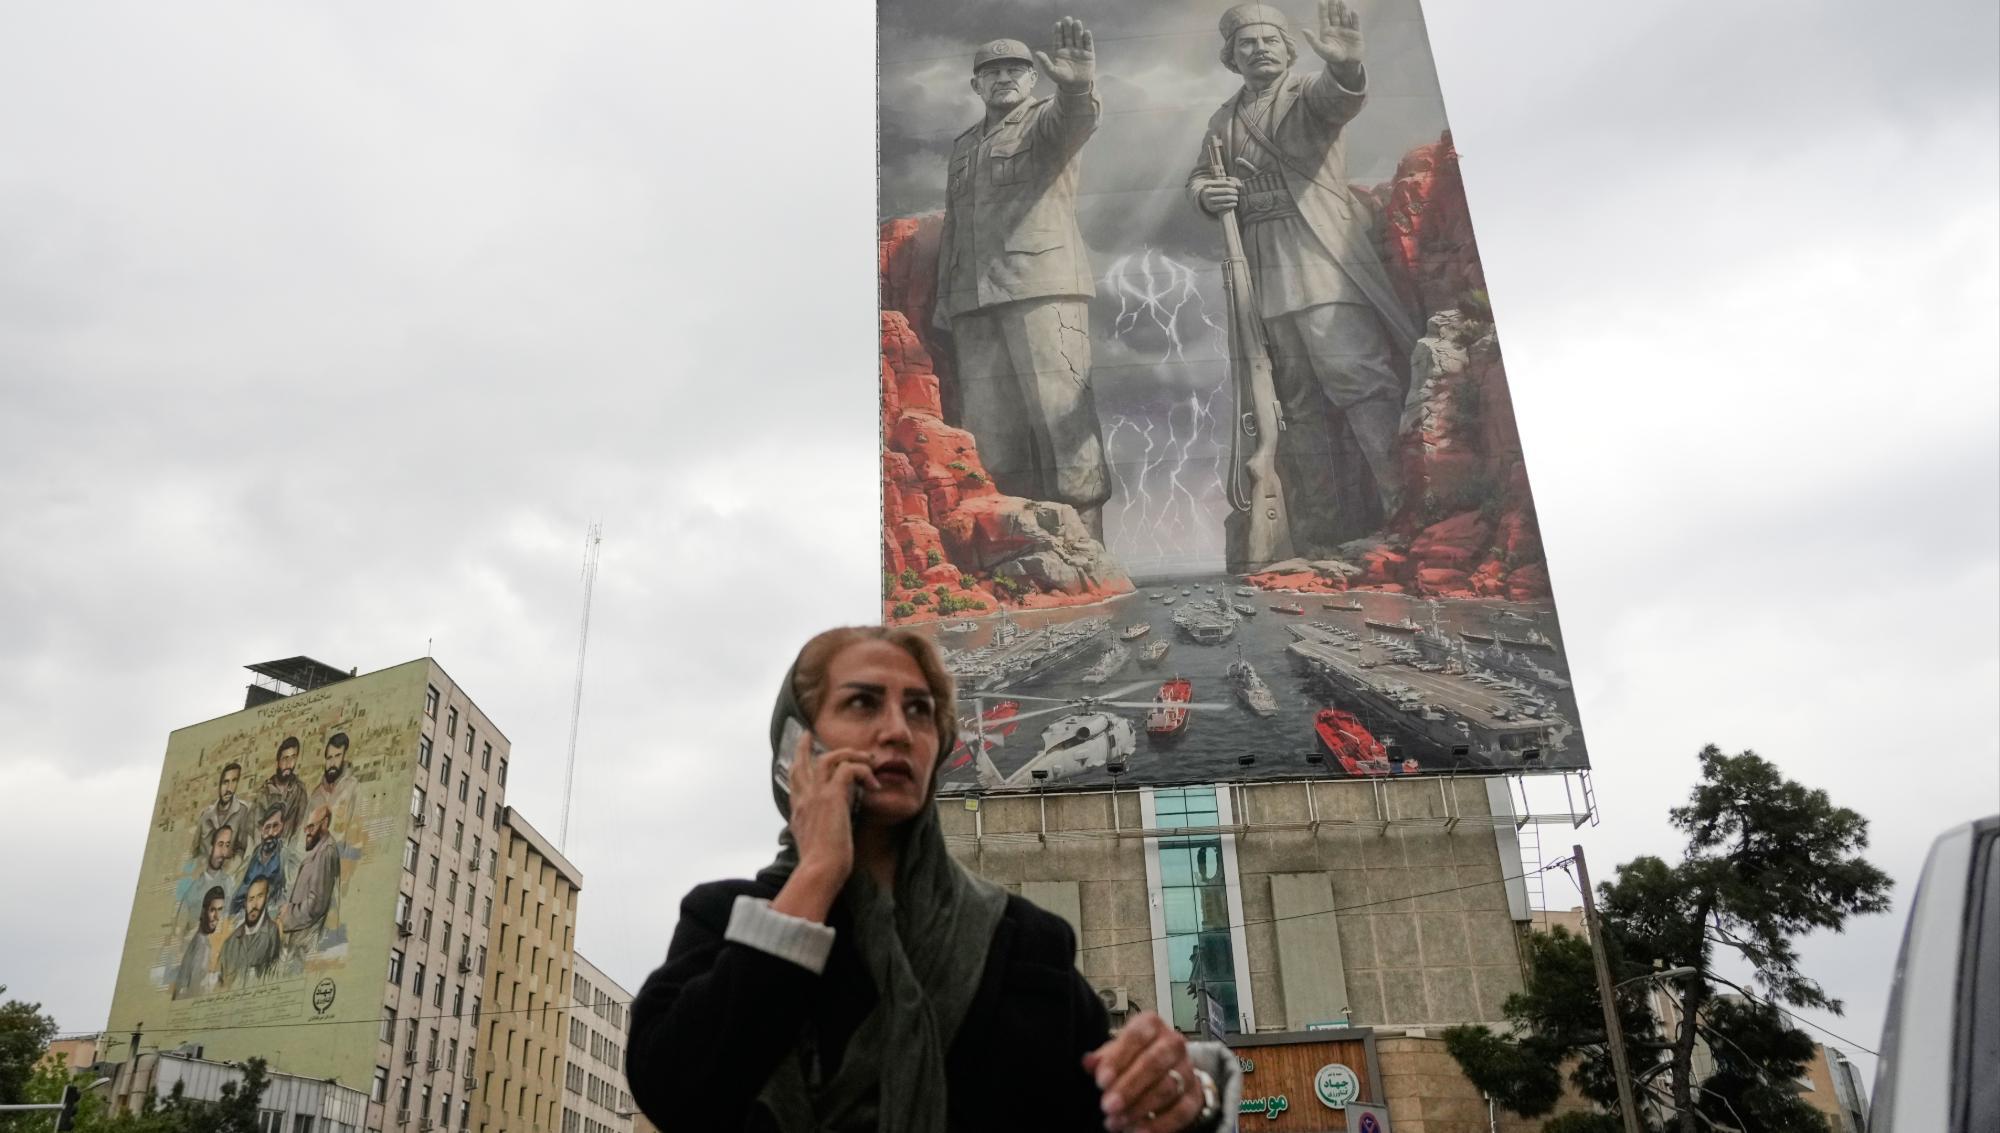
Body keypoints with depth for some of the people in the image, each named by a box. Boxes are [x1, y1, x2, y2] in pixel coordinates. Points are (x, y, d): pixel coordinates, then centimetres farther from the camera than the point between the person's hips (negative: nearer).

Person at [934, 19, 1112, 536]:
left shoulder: (1047, 119, 10)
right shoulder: (963, 146, 27)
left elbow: (1077, 120, -15)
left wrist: (1077, 86, -38)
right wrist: (944, 298, 19)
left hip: (1043, 286, -5)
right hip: (973, 301, 6)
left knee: (1060, 415, -13)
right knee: (988, 429, -1)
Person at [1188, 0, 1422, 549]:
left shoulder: (1309, 92, 6)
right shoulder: (1223, 120, 21)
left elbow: (1343, 98, -16)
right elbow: (1198, 176, 26)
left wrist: (1345, 65, -41)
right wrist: (1206, 193, 0)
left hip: (1320, 258, -5)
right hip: (1262, 274, 5)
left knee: (1358, 374, -17)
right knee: (1300, 402, 5)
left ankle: (1405, 510, -19)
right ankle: (1319, 534, 8)